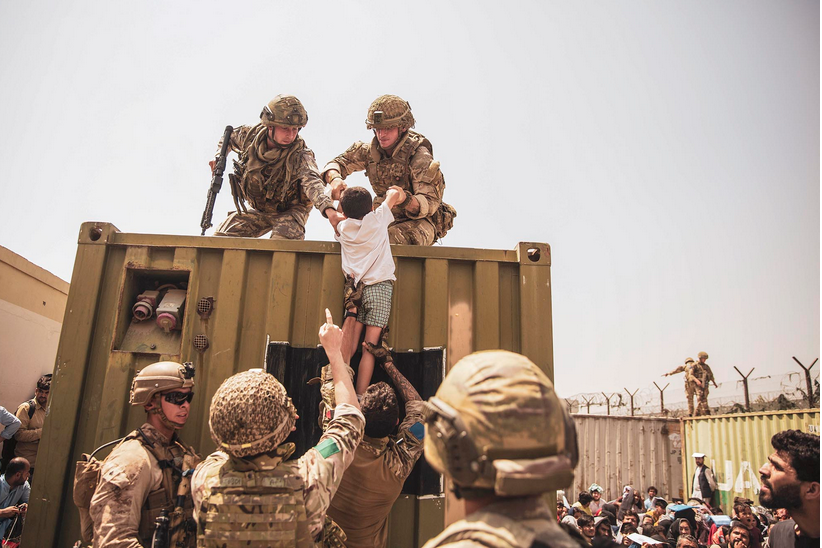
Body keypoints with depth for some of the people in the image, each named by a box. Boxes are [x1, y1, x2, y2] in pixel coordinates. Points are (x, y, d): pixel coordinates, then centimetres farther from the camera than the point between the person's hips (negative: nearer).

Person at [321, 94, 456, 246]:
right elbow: (336, 164, 4)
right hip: (387, 218, 6)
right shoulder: (371, 150, -3)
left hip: (420, 222, -5)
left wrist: (405, 199, -47)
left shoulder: (419, 156, -19)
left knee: (389, 240, -34)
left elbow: (429, 204, -25)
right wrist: (335, 179, -22)